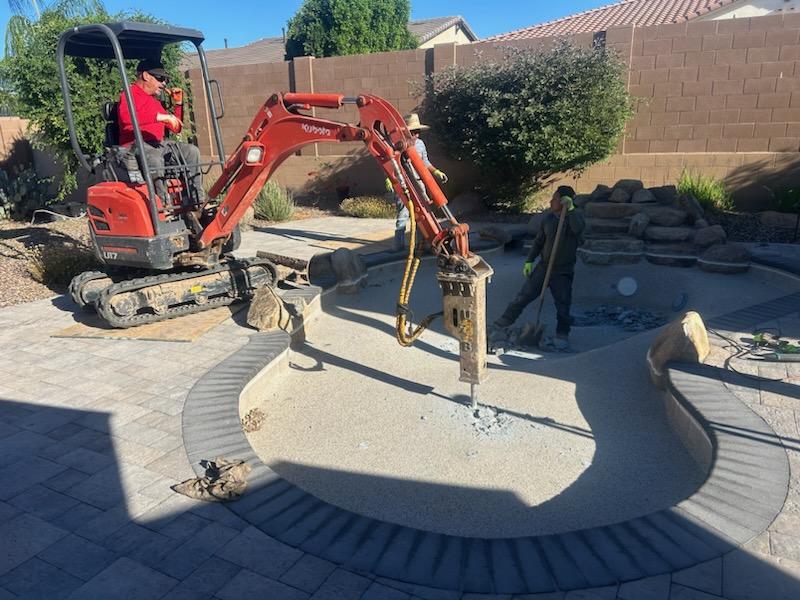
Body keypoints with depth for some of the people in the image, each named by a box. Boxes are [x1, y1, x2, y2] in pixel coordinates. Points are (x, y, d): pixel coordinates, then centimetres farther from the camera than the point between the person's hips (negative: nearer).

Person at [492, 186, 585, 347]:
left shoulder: (575, 216, -10)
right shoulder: (548, 219, 0)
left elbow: (578, 228, -34)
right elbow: (539, 242, 9)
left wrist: (570, 209, -33)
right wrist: (529, 261, 4)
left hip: (563, 272, -3)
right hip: (544, 266, 3)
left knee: (563, 304, 0)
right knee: (525, 294, 6)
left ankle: (562, 335, 17)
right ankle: (505, 321, 18)